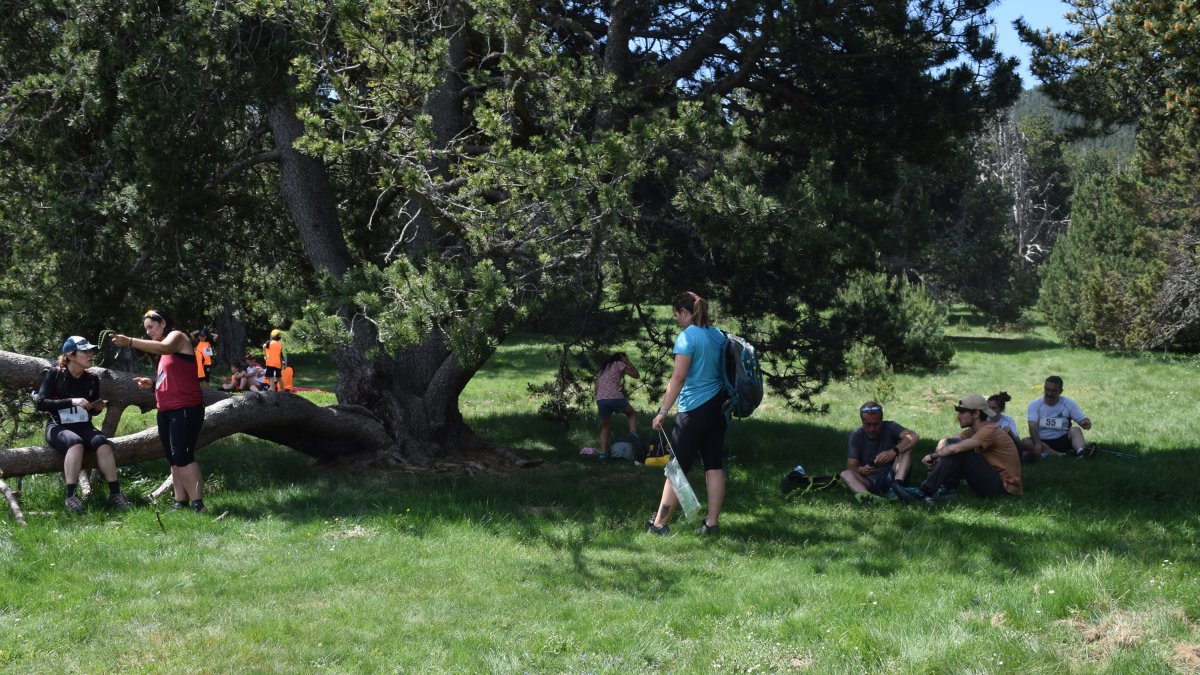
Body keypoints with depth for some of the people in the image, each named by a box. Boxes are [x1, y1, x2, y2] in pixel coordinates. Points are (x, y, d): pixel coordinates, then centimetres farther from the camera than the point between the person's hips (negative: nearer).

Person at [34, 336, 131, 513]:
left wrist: (97, 408, -4)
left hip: (83, 426, 4)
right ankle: (71, 496, -36)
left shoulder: (92, 379, 6)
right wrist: (71, 402, -23)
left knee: (103, 444, -27)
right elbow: (40, 403, -15)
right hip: (58, 427, -4)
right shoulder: (55, 374, -6)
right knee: (75, 442, -37)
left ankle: (115, 493, -24)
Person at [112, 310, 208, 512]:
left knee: (183, 457, -16)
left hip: (185, 409, -10)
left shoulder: (177, 336, -5)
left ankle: (198, 504, -18)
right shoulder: (163, 353, 23)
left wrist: (130, 342, -34)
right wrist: (152, 383, 9)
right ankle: (181, 503, 8)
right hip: (166, 410, 10)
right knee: (173, 458, 7)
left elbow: (163, 347, -28)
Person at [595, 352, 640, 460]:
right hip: (614, 397, -5)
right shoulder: (619, 364, 9)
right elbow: (636, 375, 9)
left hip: (600, 400, 5)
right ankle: (634, 435, -3)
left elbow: (596, 387, 21)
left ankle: (603, 453, 3)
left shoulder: (603, 367, 27)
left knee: (605, 426, 15)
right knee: (632, 413, 19)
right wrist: (628, 363, 16)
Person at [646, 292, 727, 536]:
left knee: (677, 467, -1)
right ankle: (712, 523, 5)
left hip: (694, 410, -7)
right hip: (717, 406, 7)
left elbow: (678, 377, -20)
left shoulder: (687, 336, -14)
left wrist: (663, 411, -20)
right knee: (714, 465, 6)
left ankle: (659, 524, 4)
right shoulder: (718, 335, 9)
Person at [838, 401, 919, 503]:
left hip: (891, 477, 0)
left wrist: (893, 451, -38)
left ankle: (898, 485, -40)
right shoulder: (856, 435, 1)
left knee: (905, 448, -18)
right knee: (845, 474, -26)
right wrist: (862, 470, -32)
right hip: (869, 481, 1)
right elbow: (851, 467, -6)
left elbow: (914, 437, -21)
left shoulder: (889, 428, -2)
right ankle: (865, 495, -55)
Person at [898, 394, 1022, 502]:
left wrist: (932, 455, -13)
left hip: (1005, 486, -9)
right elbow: (945, 441, 6)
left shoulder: (989, 430, -18)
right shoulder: (974, 430, 11)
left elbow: (954, 448, -29)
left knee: (956, 450, -20)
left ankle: (925, 492, -18)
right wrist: (938, 455, -15)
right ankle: (946, 489, -10)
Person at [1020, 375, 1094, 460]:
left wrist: (1086, 423, -29)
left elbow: (1083, 420, -3)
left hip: (1063, 441, 1)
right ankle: (1061, 455, -44)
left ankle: (1081, 451, -58)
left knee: (1075, 430, -26)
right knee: (1025, 442, -29)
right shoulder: (1035, 404, -2)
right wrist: (1037, 443, -35)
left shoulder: (1068, 403, 3)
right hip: (1043, 442, -1)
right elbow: (1033, 426, -17)